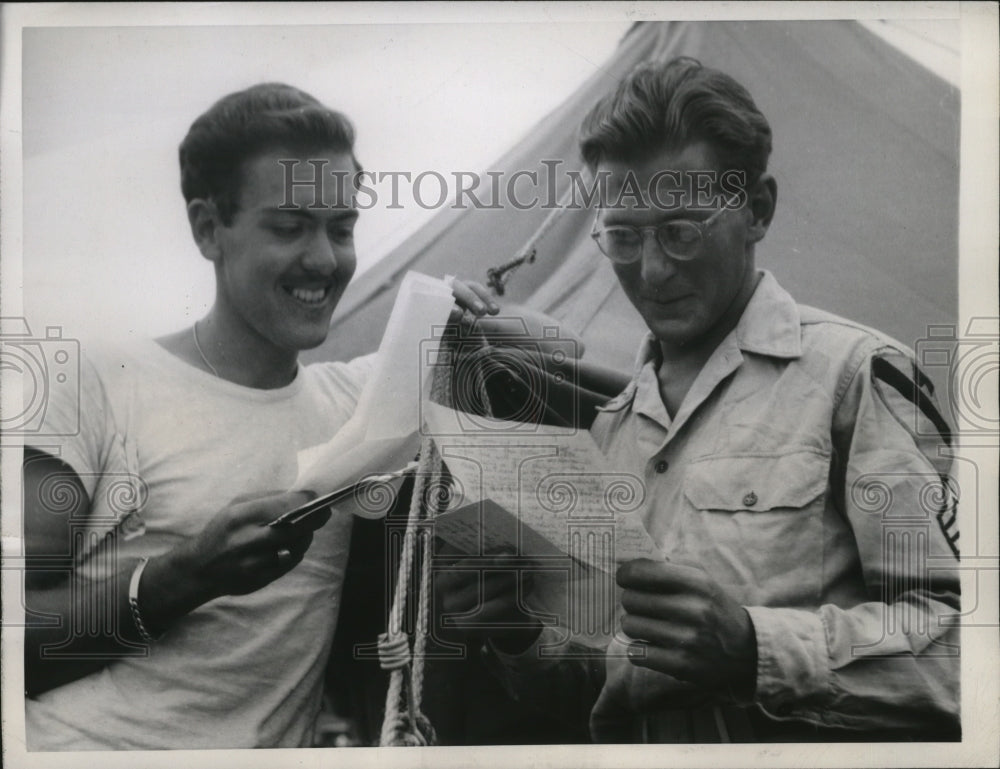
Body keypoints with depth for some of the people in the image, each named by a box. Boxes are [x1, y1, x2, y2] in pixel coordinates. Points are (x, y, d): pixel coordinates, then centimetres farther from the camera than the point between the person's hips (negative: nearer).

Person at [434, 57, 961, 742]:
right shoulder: (615, 424, 10)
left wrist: (757, 649, -18)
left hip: (797, 743, -3)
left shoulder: (852, 372, -5)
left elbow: (954, 635, -8)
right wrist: (521, 640, -2)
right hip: (629, 742, 3)